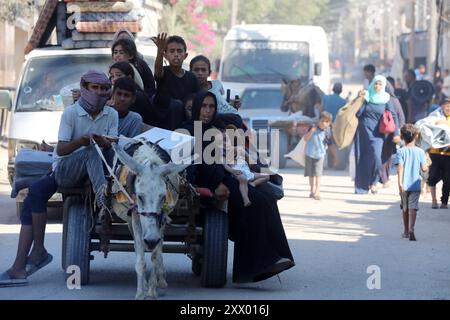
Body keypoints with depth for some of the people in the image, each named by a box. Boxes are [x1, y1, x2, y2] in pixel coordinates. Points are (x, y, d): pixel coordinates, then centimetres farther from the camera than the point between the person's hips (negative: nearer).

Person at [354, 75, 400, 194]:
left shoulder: (385, 99, 1)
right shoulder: (366, 96, 2)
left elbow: (393, 115, 0)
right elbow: (358, 113, -1)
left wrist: (396, 133, -6)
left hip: (376, 132, -1)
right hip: (363, 130, 1)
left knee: (376, 157, -17)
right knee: (362, 158, 1)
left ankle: (373, 182, 3)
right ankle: (361, 186, 9)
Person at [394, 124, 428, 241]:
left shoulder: (401, 151, -3)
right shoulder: (420, 152, -1)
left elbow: (400, 167, -13)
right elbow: (424, 169, -4)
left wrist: (400, 183, -17)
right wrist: (427, 164, 18)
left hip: (404, 185, 1)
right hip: (416, 185, -1)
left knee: (405, 208, 17)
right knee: (413, 208, -7)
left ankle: (406, 231, 29)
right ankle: (411, 229, -27)